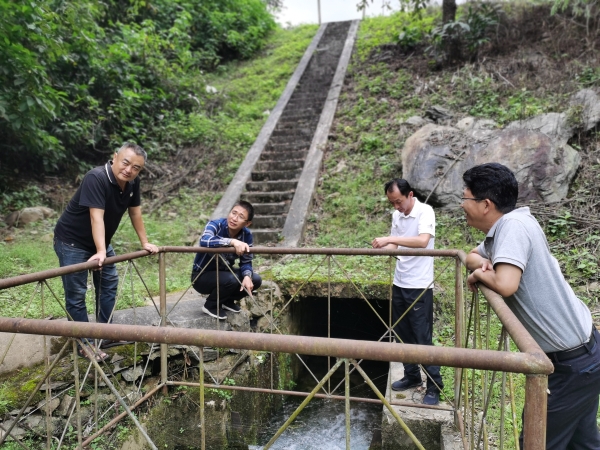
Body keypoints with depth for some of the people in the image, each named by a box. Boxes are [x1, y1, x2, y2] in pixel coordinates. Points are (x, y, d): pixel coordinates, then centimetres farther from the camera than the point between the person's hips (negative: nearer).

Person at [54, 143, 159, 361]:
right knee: (76, 293, -3)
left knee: (109, 285, 12)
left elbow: (135, 212, 2)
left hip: (100, 241, 8)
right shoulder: (96, 178, -29)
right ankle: (83, 343, 9)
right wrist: (101, 251, -46)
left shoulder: (132, 182, -8)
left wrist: (145, 242, 3)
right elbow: (97, 217, -38)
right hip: (71, 241, -8)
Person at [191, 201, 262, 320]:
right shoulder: (215, 225, -24)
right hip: (202, 276, -5)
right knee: (231, 279, -32)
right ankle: (211, 305, -2)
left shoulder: (246, 235, -10)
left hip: (223, 273, 6)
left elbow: (246, 261, -7)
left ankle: (227, 300, 14)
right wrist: (232, 241, -55)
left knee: (255, 280, -11)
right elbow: (204, 241, -46)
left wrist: (247, 277, -28)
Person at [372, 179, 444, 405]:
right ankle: (412, 376, 33)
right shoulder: (396, 215, 7)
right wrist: (381, 247, -9)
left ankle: (434, 387, 15)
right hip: (399, 284, 7)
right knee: (402, 334, 15)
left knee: (423, 337, 0)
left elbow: (422, 241, -30)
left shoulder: (425, 211, -14)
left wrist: (389, 239, -34)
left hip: (419, 286, -7)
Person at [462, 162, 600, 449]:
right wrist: (483, 263, -3)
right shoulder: (501, 228, 4)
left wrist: (479, 275, -15)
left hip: (571, 361, -9)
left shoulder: (514, 224, -23)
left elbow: (505, 285, -36)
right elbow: (472, 256, 20)